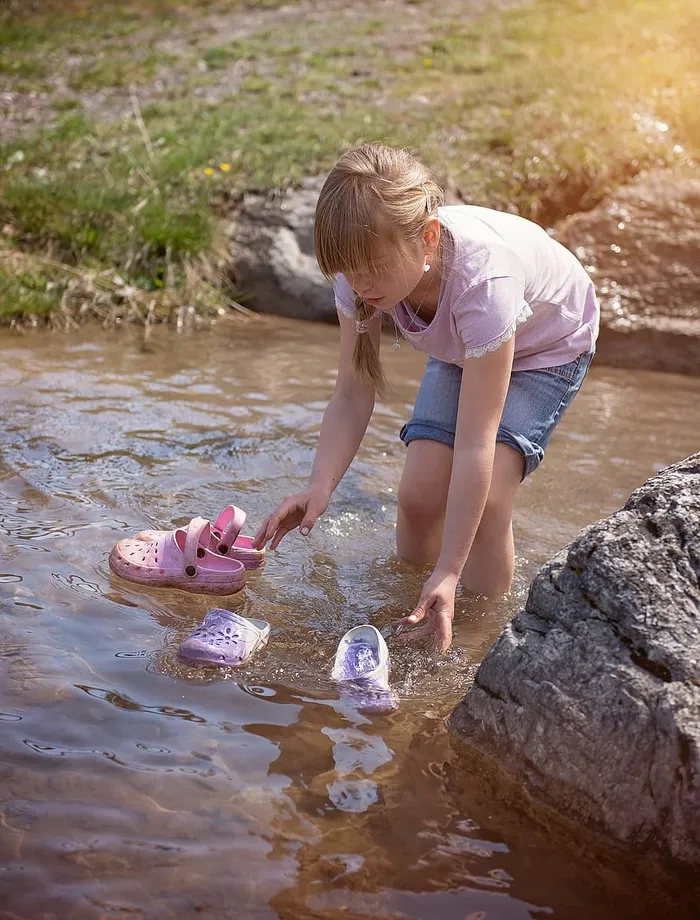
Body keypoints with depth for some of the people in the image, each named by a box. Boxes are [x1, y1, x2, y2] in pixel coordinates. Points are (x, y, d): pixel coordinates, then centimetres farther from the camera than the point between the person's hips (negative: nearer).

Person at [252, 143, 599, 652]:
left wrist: (449, 573, -42)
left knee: (484, 497, -22)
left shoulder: (483, 281, -45)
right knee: (419, 492, -9)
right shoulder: (365, 267, -29)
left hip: (547, 345, -5)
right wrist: (319, 487, -40)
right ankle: (413, 618, 15)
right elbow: (353, 395, -23)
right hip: (461, 346, 5)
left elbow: (475, 445, -43)